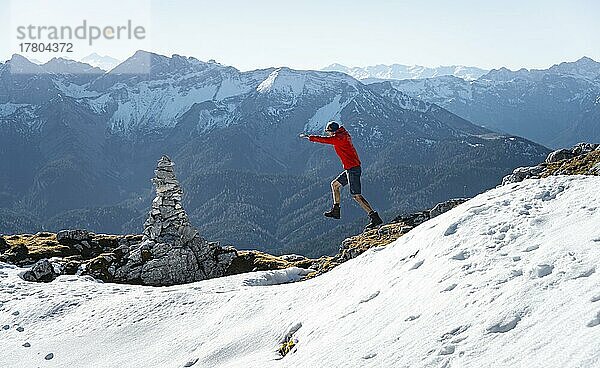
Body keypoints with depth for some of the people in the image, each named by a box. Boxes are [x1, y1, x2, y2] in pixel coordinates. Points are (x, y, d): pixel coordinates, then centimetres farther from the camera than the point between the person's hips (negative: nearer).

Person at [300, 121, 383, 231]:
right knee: (334, 184, 22)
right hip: (351, 169, 10)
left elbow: (324, 139, -12)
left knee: (356, 196, -11)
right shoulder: (344, 134, 13)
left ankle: (375, 218, -14)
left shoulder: (339, 138, -15)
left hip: (352, 169, -10)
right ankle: (336, 211, 27)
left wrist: (308, 137, 0)